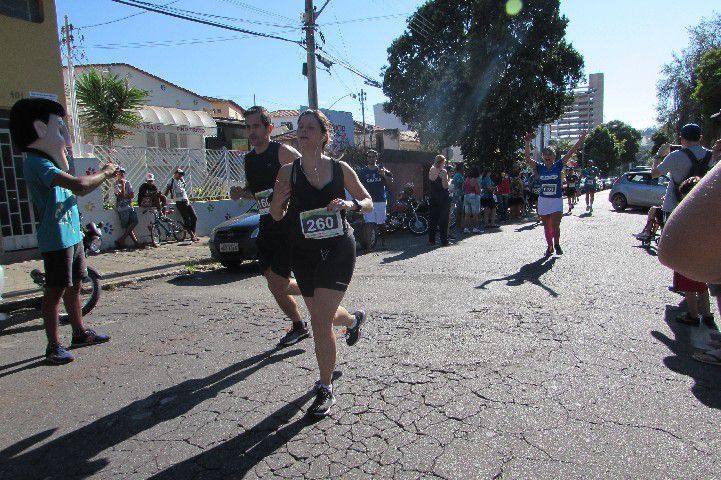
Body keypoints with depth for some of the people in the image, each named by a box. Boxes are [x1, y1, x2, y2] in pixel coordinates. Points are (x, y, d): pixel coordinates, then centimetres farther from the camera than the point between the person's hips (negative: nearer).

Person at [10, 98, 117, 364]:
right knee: (55, 292, -2)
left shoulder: (47, 162, 16)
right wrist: (103, 173, -13)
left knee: (75, 285, 17)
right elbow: (78, 185, -29)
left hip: (72, 234, 10)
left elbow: (77, 189, 22)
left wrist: (103, 175, 8)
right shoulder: (36, 163, -16)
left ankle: (80, 333, 30)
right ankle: (53, 346, 8)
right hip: (56, 239, -10)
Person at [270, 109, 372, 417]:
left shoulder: (340, 169, -3)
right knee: (323, 316, 19)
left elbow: (369, 203, 6)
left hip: (338, 250, -3)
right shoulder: (288, 171, -1)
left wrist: (351, 204, -16)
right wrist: (278, 201, -18)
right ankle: (354, 320, 57)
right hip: (303, 253, 3)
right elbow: (277, 216, 4)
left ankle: (326, 391, 8)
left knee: (320, 321, -11)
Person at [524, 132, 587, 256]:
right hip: (543, 200, 2)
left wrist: (580, 140, -13)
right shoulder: (540, 167, 2)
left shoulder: (558, 166, 0)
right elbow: (528, 159, -8)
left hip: (556, 200, -2)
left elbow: (570, 153, -6)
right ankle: (550, 246, 24)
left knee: (555, 226, -8)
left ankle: (557, 244, 17)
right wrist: (527, 143, -17)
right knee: (546, 226, 9)